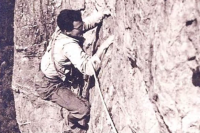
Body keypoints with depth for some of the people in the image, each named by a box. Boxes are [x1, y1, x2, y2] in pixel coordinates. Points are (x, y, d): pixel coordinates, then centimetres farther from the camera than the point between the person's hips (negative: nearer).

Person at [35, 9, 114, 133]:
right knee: (83, 108, -15)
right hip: (50, 86, -9)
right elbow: (88, 68, -40)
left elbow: (89, 21, -3)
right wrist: (103, 47, -37)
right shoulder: (69, 45, -33)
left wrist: (105, 13, -20)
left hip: (51, 77, 9)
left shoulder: (62, 31, -8)